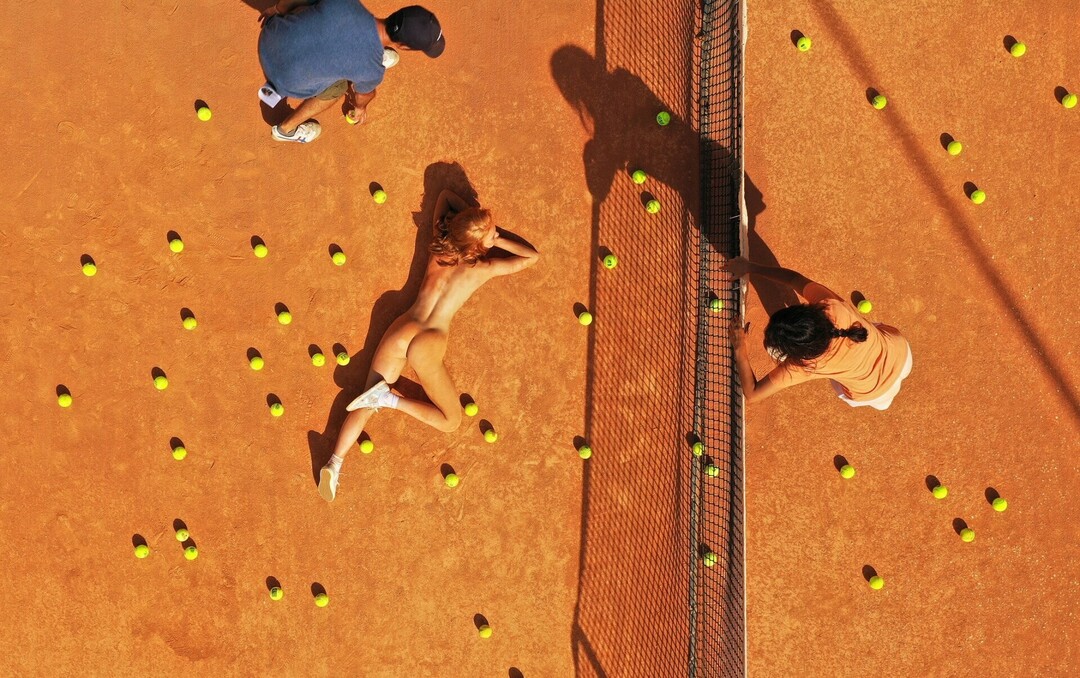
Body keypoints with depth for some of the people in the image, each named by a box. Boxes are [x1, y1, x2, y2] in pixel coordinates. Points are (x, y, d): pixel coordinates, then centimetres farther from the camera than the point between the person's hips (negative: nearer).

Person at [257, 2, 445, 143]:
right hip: (286, 80, -4)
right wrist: (360, 107, 29)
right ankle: (286, 129, 38)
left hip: (271, 35, 4)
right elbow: (364, 93, 3)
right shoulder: (373, 70, -23)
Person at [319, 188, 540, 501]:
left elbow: (445, 195, 25)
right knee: (451, 422, 5)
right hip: (427, 346, -5)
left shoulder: (439, 245, 8)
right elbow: (532, 257, 8)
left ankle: (334, 463, -7)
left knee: (367, 403, 11)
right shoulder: (484, 269, -3)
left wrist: (472, 215, 19)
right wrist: (498, 241, 11)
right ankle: (390, 398, -7)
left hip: (400, 331, 5)